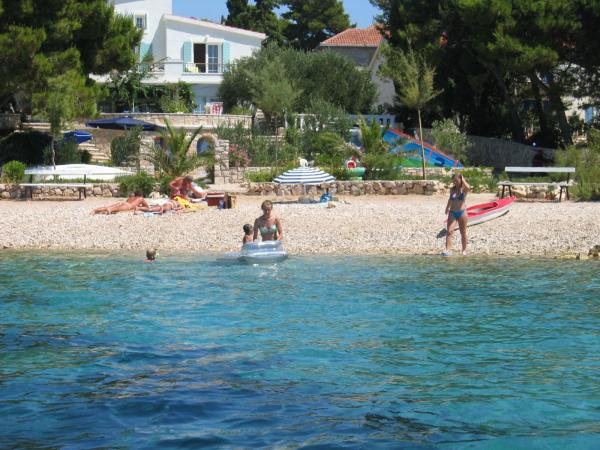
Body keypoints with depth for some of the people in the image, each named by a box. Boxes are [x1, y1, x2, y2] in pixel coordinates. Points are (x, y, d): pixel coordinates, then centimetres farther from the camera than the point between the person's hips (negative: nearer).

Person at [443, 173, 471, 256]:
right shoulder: (452, 189, 7)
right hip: (452, 212, 3)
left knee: (463, 233, 9)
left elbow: (468, 188, -30)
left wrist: (463, 179, -16)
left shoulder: (463, 189, -5)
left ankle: (464, 250, 22)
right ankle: (447, 250, -19)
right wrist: (447, 207, 28)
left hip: (462, 212, -3)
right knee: (450, 231, -12)